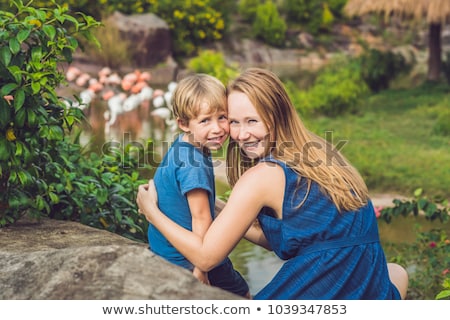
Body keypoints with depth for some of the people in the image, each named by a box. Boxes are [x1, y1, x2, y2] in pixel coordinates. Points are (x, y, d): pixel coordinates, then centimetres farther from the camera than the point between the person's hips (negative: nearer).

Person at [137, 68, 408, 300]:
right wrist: (227, 217, 16)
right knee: (397, 271, 42)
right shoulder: (317, 153, 8)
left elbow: (206, 257, -7)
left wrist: (152, 212, 5)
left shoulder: (262, 176, -12)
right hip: (372, 294, 7)